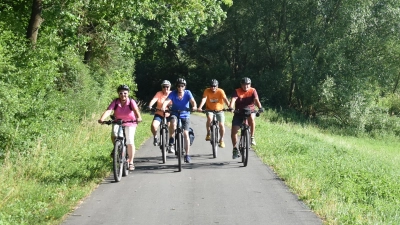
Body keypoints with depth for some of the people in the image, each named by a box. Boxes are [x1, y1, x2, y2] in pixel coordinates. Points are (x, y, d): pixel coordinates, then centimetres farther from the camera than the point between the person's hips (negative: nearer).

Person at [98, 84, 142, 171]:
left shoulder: (131, 102, -20)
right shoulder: (115, 102, -17)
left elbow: (136, 110, -38)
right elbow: (108, 111, -31)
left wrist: (138, 117, -59)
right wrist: (102, 119, -50)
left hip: (130, 123, -1)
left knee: (130, 141, -13)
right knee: (114, 135, -28)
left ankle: (131, 162, 2)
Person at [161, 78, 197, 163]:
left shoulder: (187, 93, -12)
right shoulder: (173, 93, -13)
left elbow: (192, 101, -27)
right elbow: (167, 101, -28)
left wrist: (194, 106, -49)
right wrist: (163, 107, -49)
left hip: (185, 115, 1)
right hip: (175, 113, -1)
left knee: (185, 134, -7)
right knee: (173, 124, -35)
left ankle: (187, 155, 1)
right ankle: (171, 138, -5)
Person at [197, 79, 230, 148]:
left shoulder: (220, 91, -17)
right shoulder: (207, 91, -15)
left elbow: (225, 99, -29)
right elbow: (204, 99, -28)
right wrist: (200, 107, -45)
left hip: (219, 110, 1)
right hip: (210, 109, 0)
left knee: (221, 125, -9)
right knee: (209, 118, -32)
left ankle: (221, 140, 12)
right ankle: (208, 134, -14)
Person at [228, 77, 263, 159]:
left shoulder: (253, 91, -6)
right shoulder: (237, 91, -8)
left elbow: (256, 99, -22)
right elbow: (233, 99, -25)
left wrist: (260, 107, -41)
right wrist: (230, 107, -45)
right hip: (239, 112, 1)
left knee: (251, 118, -37)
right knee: (234, 130, -9)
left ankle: (252, 137, -23)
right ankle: (235, 149, 9)